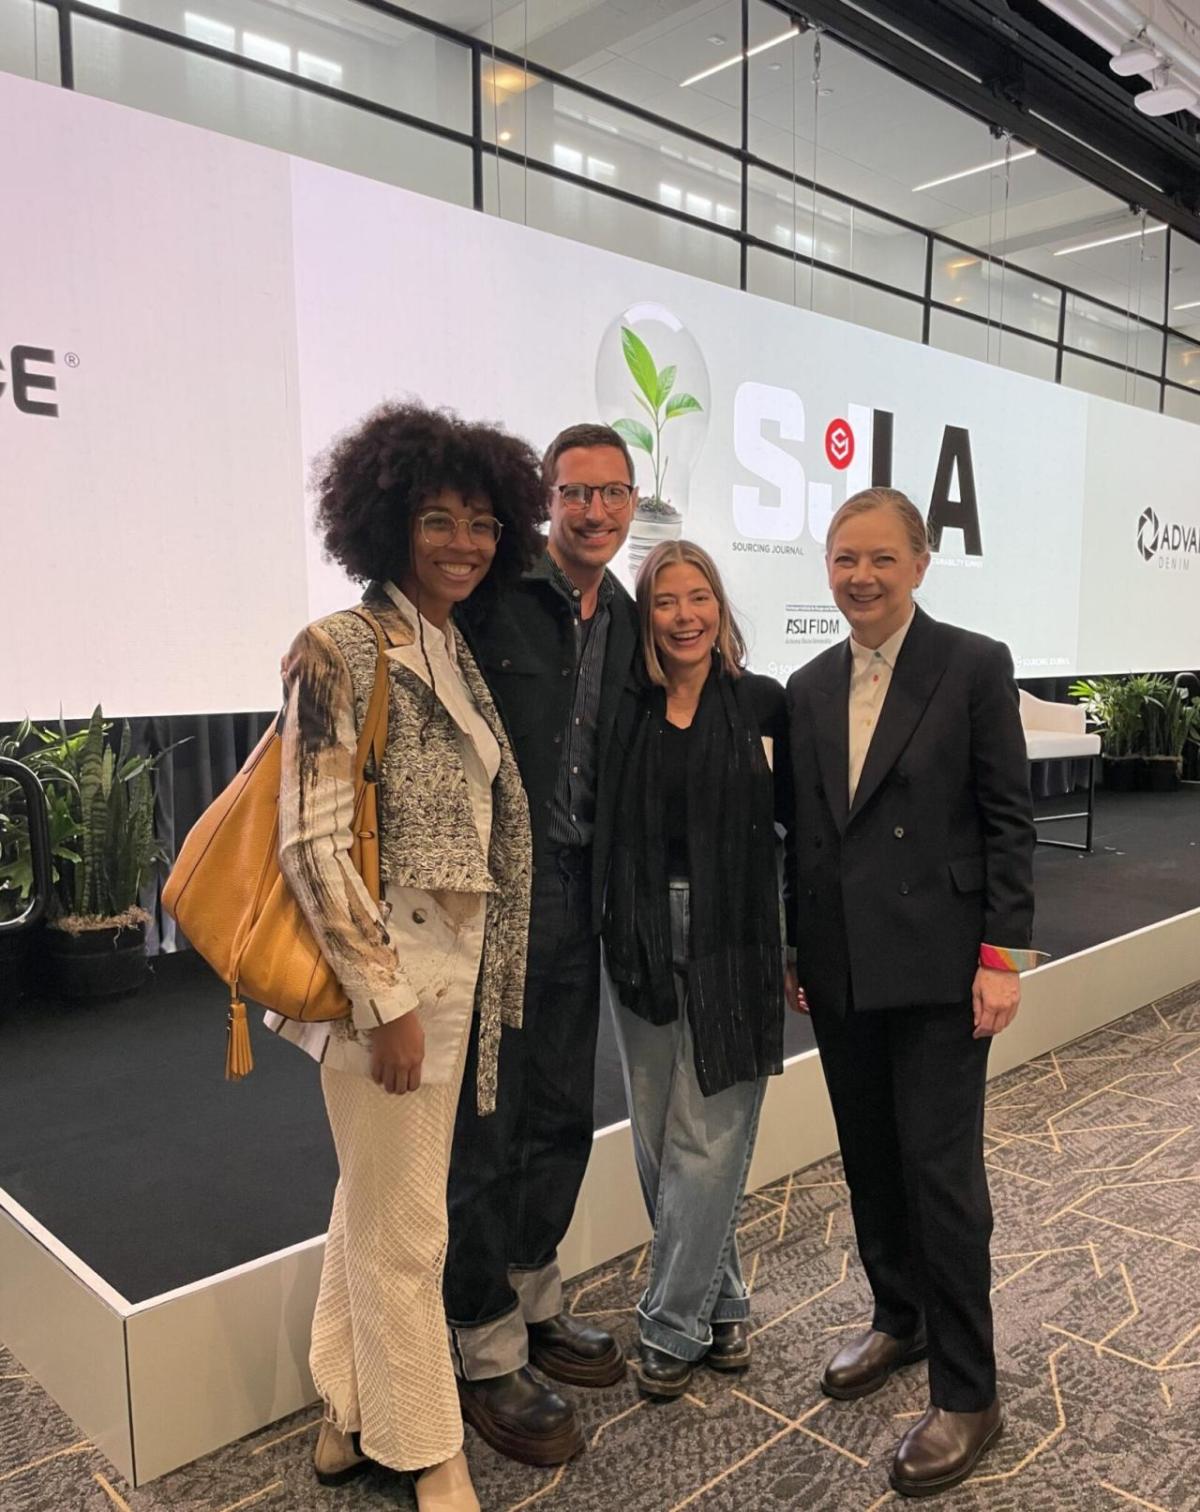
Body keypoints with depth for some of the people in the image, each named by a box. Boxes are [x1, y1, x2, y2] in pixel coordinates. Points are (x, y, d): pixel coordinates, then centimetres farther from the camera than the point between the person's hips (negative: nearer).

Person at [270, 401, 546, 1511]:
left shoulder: (457, 655, 10)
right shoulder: (343, 652, -13)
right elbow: (313, 843, -17)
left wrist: (467, 979, 13)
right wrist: (386, 998, -16)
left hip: (457, 962, 8)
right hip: (386, 968, -7)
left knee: (376, 1196, 20)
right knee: (405, 1222, 7)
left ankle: (349, 1416, 39)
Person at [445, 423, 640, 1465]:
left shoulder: (629, 623, 10)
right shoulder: (491, 598, -10)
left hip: (576, 897, 7)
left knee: (562, 1114, 17)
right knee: (484, 1123, 4)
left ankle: (533, 1304, 38)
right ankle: (488, 1356, 23)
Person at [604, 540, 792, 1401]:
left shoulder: (764, 703, -1)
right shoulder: (628, 709, 2)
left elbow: (801, 818, 1)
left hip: (733, 949, -2)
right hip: (643, 945, 2)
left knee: (708, 1144, 2)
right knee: (660, 1142, 12)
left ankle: (674, 1327, 20)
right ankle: (720, 1302, 33)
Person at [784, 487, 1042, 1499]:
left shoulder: (974, 666, -5)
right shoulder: (810, 687, 9)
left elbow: (1009, 819, -7)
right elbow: (804, 828, 11)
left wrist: (1002, 957, -11)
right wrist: (796, 950, 11)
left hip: (938, 964, -5)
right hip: (840, 968, 5)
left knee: (941, 1170, 0)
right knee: (870, 1160, 16)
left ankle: (967, 1393, 16)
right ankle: (899, 1319, 37)